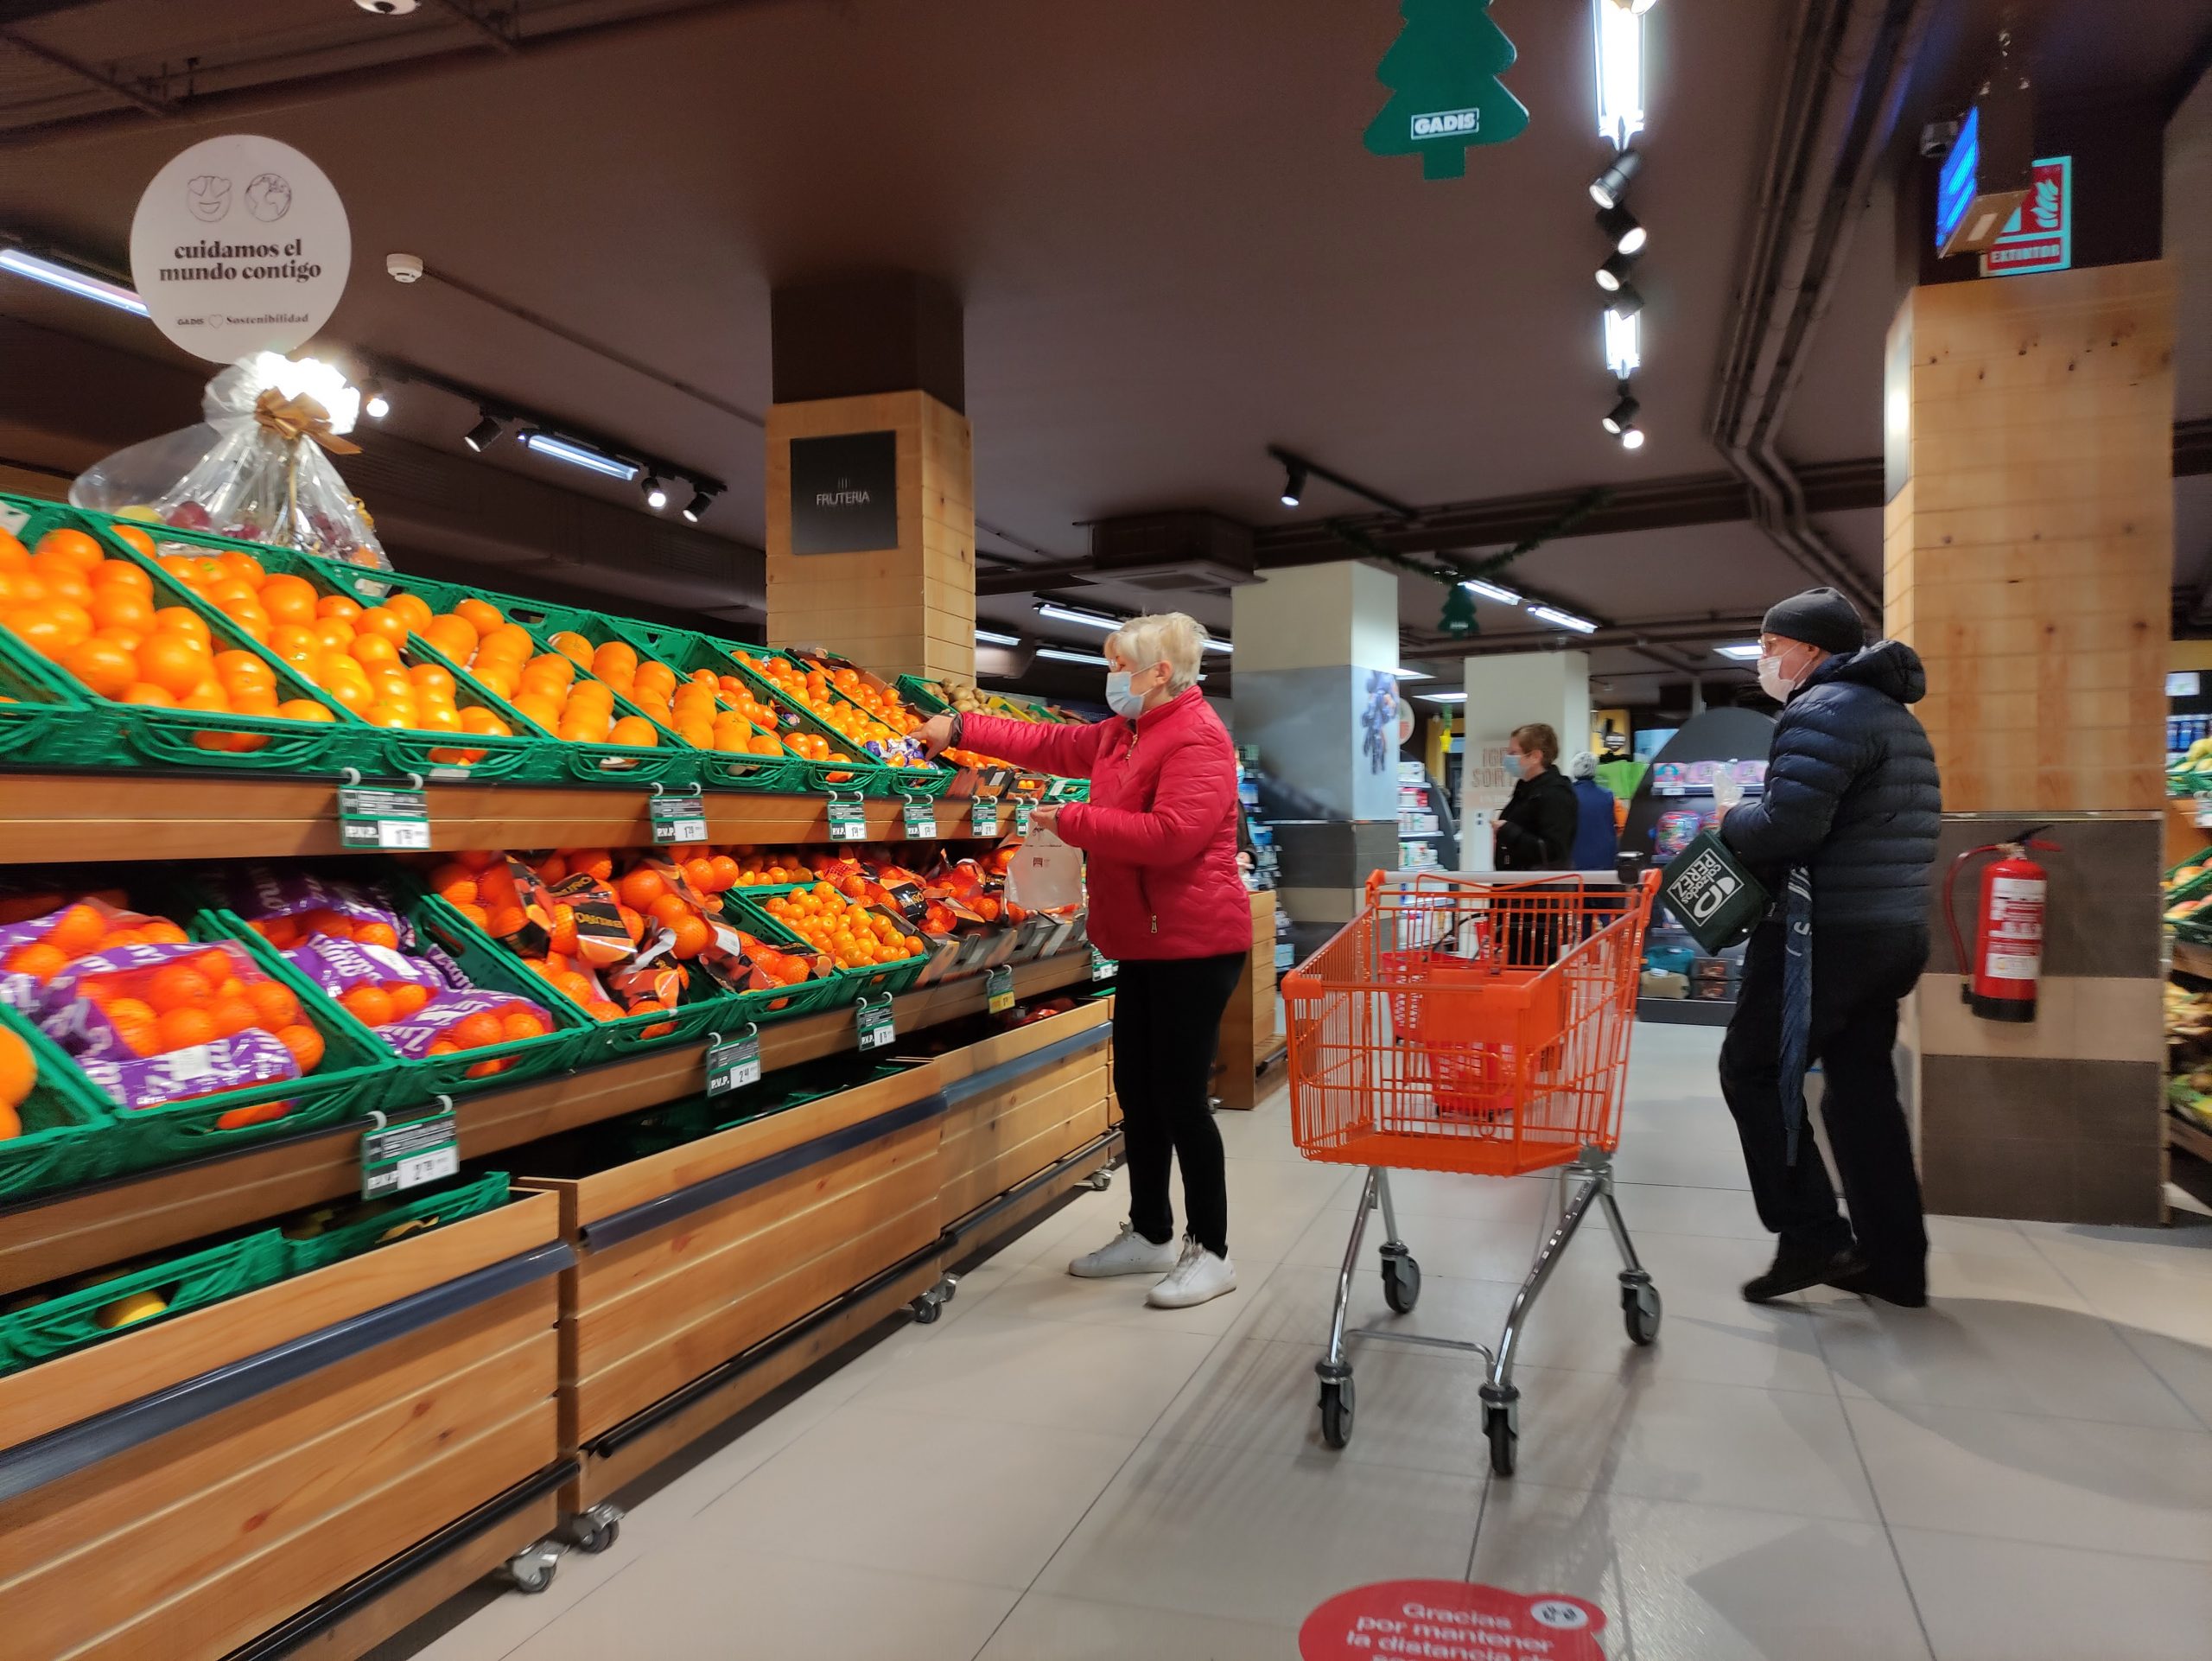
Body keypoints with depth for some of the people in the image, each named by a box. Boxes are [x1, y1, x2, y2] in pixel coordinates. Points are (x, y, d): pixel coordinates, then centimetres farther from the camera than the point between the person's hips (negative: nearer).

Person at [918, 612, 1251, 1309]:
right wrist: (961, 730, 24)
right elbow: (1050, 743, 26)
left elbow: (1171, 834, -27)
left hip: (1193, 945, -10)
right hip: (1145, 943, 10)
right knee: (1136, 1091, 14)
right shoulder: (1121, 734, 14)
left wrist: (1072, 821, -18)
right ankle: (1150, 1236, 27)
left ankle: (1212, 1254, 10)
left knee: (1180, 1098, -4)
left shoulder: (1196, 738, -16)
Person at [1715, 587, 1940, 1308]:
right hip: (1896, 929, 10)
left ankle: (1811, 1235, 0)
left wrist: (1733, 817, -5)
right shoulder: (1897, 716, 20)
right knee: (1863, 1087, 13)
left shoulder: (1823, 713, -14)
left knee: (1753, 1070, 0)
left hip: (1828, 932, -10)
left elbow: (1786, 826, -25)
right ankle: (1893, 1260, 18)